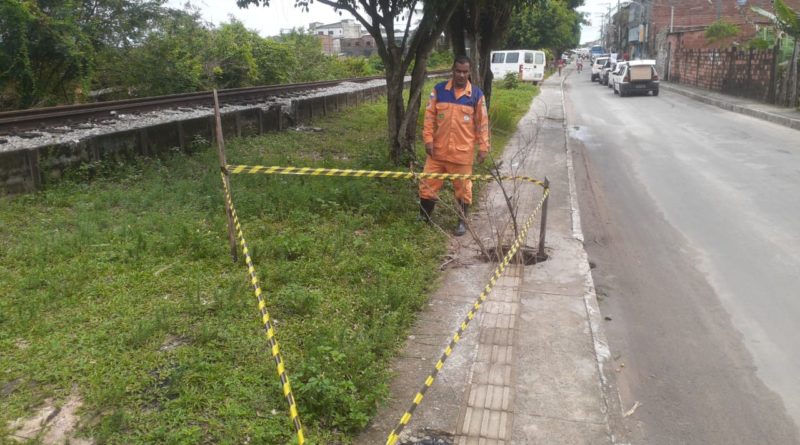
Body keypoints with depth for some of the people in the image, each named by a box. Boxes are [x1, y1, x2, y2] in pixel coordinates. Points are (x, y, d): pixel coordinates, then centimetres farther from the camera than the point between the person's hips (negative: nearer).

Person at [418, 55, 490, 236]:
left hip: (462, 152, -1)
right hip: (438, 149, 1)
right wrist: (428, 139, -4)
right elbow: (429, 116, 3)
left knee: (463, 188, 9)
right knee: (428, 184, 7)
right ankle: (424, 217, 26)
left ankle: (462, 221, 24)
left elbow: (482, 123, 1)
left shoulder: (477, 94, -3)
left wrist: (483, 147, -1)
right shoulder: (439, 90, -1)